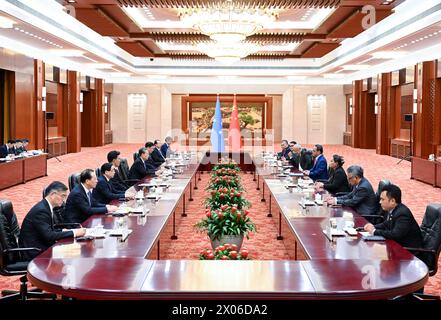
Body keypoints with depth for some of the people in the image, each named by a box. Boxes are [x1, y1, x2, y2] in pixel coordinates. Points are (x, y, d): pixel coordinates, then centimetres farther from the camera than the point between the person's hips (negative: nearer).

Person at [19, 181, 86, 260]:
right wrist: (73, 233, -22)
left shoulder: (46, 206, 7)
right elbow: (48, 236, -25)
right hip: (34, 253, -9)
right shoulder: (41, 210, -21)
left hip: (41, 246, 9)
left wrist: (63, 230, -2)